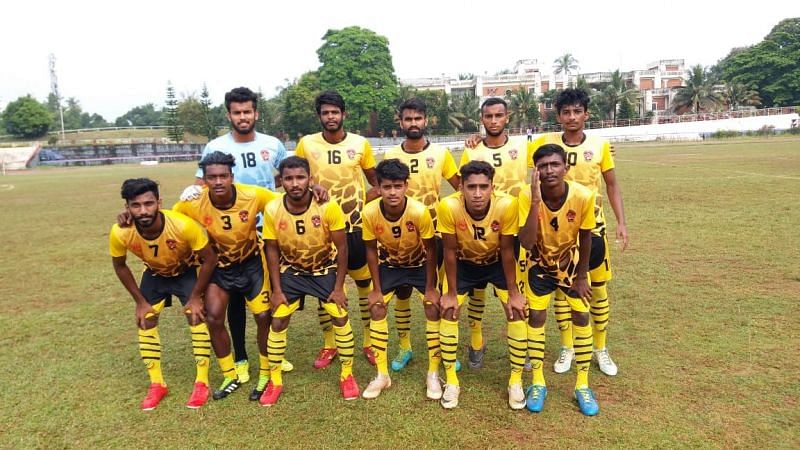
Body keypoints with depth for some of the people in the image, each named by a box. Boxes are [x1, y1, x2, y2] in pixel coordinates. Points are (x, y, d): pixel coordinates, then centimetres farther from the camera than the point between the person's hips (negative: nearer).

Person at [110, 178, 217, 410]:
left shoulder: (183, 225, -40)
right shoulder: (120, 233, -31)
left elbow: (209, 258, -24)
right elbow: (119, 266, -8)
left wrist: (195, 297, -20)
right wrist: (140, 301, -6)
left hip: (187, 271, -3)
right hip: (154, 273, 3)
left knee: (197, 317, -12)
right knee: (145, 322, 0)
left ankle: (202, 382, 2)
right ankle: (156, 384, 16)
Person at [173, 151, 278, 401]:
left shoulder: (254, 195, -26)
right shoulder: (193, 204, -23)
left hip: (251, 262, -1)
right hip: (218, 265, 1)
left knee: (264, 316, -5)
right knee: (213, 318, -8)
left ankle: (265, 374, 19)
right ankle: (230, 376, 15)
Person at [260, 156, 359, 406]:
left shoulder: (328, 206, -27)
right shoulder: (272, 210, -21)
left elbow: (341, 247, -16)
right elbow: (272, 250, -8)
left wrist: (338, 287, -14)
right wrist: (277, 290, -8)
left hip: (325, 269, -1)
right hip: (290, 271, 2)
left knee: (340, 318, -4)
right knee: (278, 322, -1)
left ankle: (347, 375, 17)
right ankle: (275, 381, 18)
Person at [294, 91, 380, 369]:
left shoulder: (360, 144, -2)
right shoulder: (306, 144, -2)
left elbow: (376, 184, 7)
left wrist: (362, 205, -8)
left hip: (355, 226, 0)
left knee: (365, 282, 7)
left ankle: (369, 341, 23)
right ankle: (329, 344, 24)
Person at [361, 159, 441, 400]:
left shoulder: (419, 211, -34)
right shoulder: (370, 212, -28)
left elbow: (431, 250, -20)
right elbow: (371, 250, -13)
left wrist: (430, 288, -15)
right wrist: (377, 289, -10)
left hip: (420, 264, -2)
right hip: (390, 264, 2)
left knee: (433, 308, -12)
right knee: (376, 309, -6)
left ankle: (433, 374, 4)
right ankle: (382, 375, 8)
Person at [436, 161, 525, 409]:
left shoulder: (506, 205, -33)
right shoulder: (448, 206, -33)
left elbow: (507, 251, -20)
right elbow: (449, 251, -20)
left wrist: (513, 293, -13)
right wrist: (451, 293, -13)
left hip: (497, 263, 0)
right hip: (463, 263, 0)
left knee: (517, 313, -8)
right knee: (448, 313, -6)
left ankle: (516, 381, 11)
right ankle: (451, 381, 12)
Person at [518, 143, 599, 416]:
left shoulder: (584, 196, -28)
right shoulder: (527, 196, -29)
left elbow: (585, 237, -12)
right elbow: (526, 243, -37)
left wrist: (582, 276, -5)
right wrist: (536, 201, -44)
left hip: (572, 264, 1)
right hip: (541, 264, -1)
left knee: (581, 316, -1)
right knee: (536, 316, -4)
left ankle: (582, 386, 15)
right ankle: (538, 383, 13)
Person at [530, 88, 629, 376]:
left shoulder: (600, 145, -3)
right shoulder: (545, 143, -5)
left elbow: (611, 185, 5)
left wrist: (621, 222, -1)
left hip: (592, 227, 1)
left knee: (598, 289, 8)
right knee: (561, 288, 8)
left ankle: (601, 349, 26)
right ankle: (567, 348, 25)